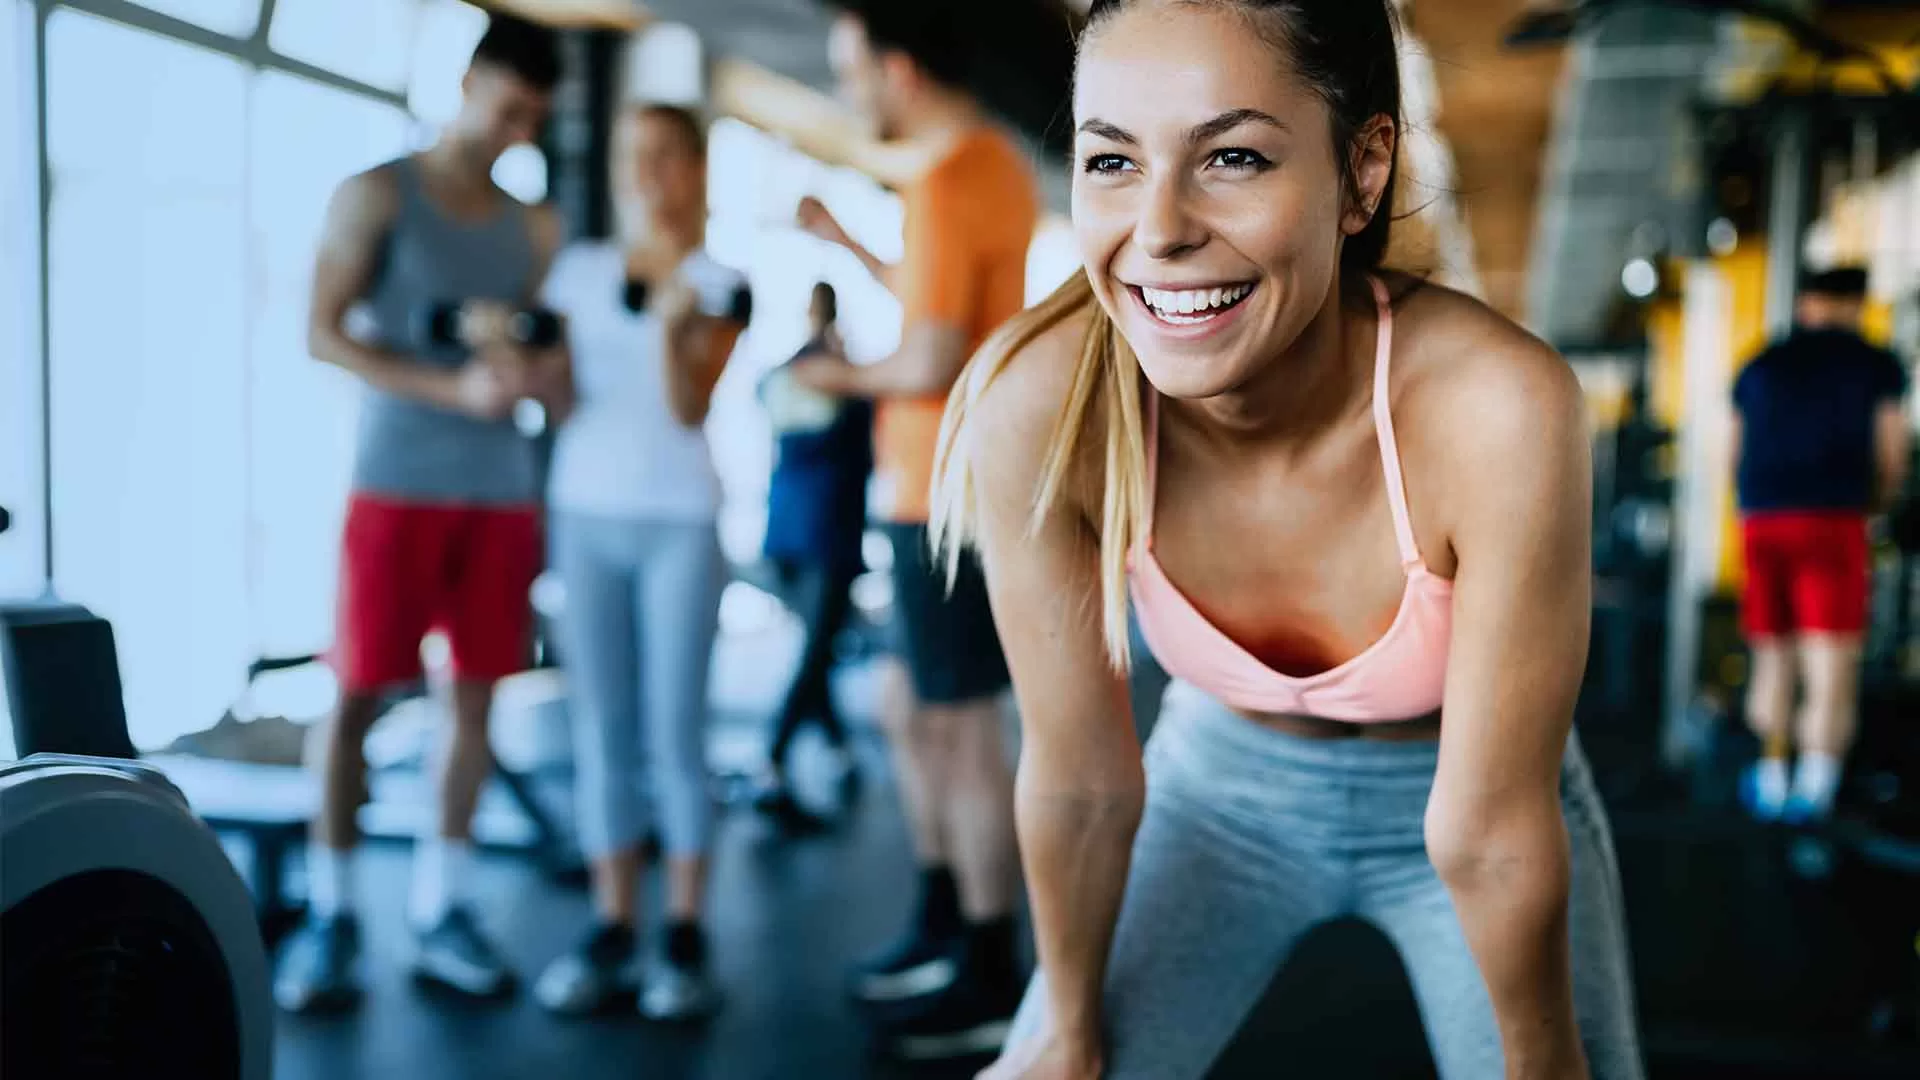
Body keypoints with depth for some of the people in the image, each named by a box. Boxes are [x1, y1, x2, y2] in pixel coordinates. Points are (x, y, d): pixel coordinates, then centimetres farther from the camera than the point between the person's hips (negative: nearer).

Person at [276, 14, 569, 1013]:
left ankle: (439, 911, 12)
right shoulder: (378, 194, 2)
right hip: (397, 483, -4)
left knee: (477, 696, 3)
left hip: (502, 491, 4)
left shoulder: (536, 227, 12)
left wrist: (531, 370, -13)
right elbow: (323, 334, -7)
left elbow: (563, 374, 12)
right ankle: (329, 916, 7)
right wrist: (453, 387, -18)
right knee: (359, 693, -3)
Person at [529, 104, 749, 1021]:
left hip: (679, 520, -3)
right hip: (584, 510, 3)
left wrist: (673, 327, -24)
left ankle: (684, 936, 4)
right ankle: (611, 927, 10)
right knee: (602, 732, 4)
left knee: (675, 731, -3)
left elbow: (690, 408, -8)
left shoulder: (719, 283, 2)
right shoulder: (578, 268, 10)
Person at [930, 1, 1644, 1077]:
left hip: (1452, 788, -1)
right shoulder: (1038, 405, -30)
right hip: (1225, 778, 1)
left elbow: (1488, 835, -25)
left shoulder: (1495, 410, -36)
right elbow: (1079, 778, -16)